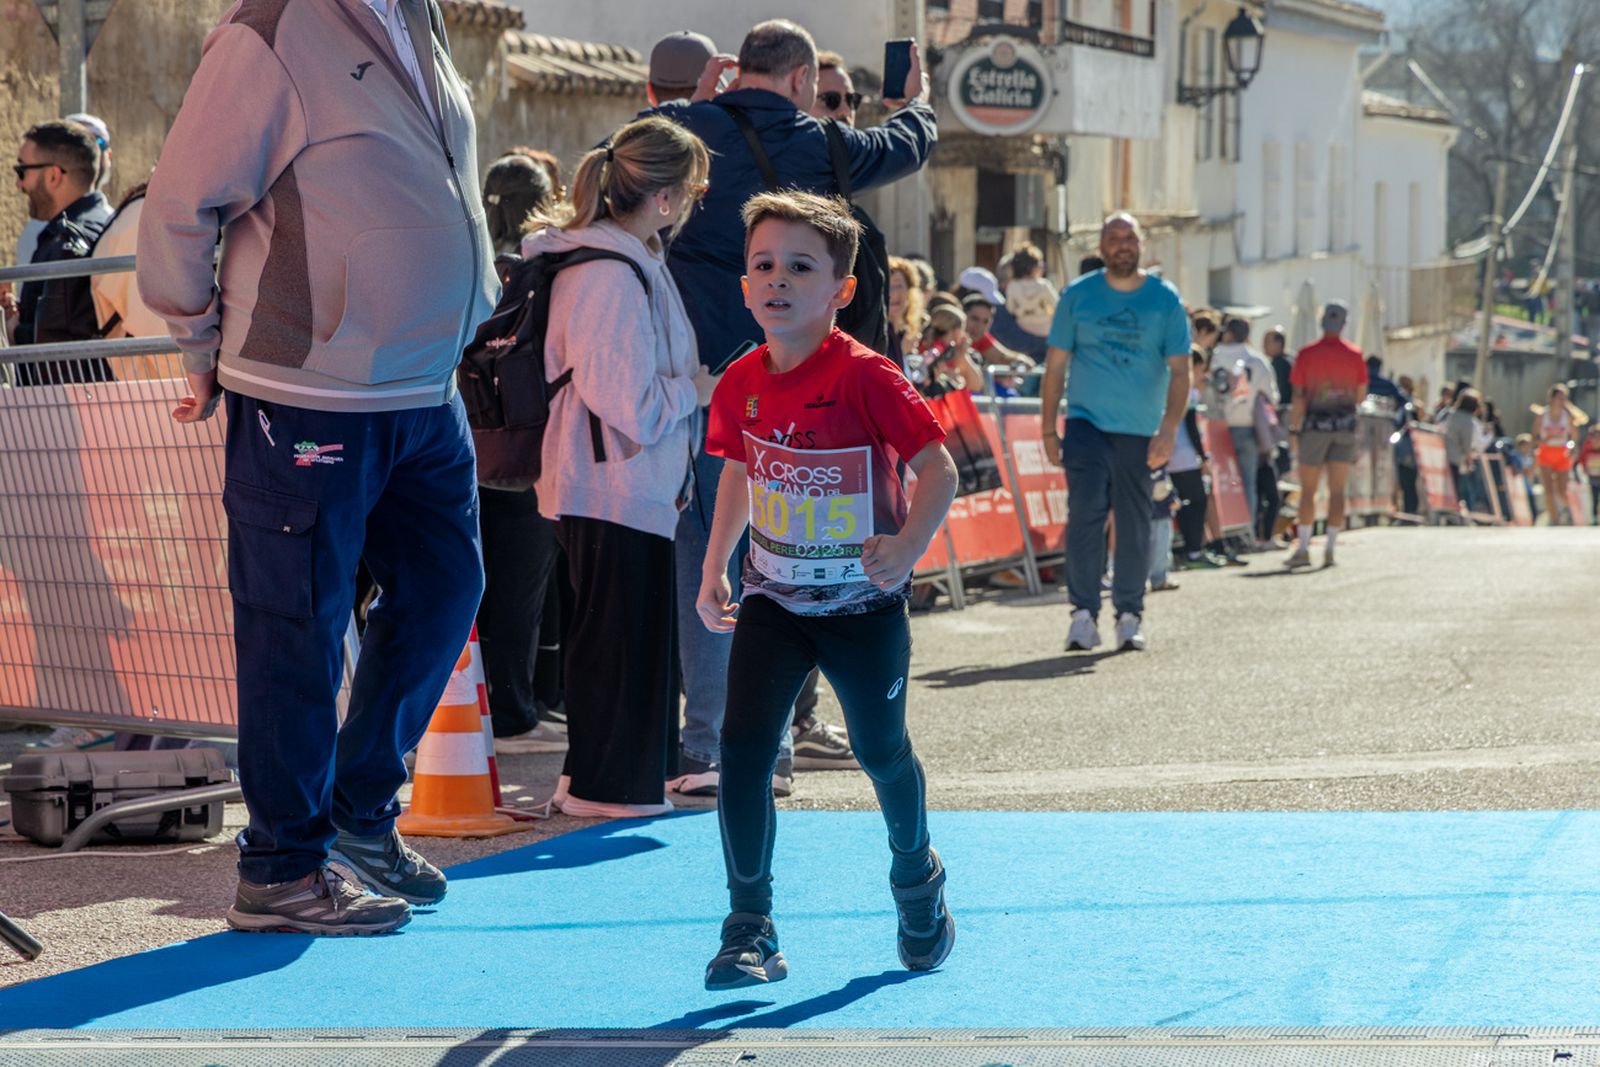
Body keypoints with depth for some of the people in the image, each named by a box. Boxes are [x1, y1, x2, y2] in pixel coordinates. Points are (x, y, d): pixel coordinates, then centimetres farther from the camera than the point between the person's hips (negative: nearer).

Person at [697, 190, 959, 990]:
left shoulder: (865, 377, -19)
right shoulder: (741, 384, -3)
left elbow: (937, 467, -19)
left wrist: (910, 544, -35)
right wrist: (713, 571, 14)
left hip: (864, 605, -3)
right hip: (774, 598, 3)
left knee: (880, 751, 14)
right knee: (743, 744, -12)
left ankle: (916, 874, 44)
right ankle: (750, 927, -4)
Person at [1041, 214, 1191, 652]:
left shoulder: (1165, 300, 2)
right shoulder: (1077, 296, 4)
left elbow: (1179, 371, -1)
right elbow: (1055, 365, 7)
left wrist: (1168, 430, -12)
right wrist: (1048, 429, 3)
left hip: (1140, 431, 1)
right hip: (1086, 422, -1)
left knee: (1134, 524, 5)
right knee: (1085, 512, -13)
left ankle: (1129, 615, 15)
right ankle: (1083, 613, -11)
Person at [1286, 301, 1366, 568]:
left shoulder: (1307, 355, -7)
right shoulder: (1354, 355, -1)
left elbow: (1299, 398, -8)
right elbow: (1360, 395, 5)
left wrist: (1294, 429, -3)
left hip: (1315, 425, -2)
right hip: (1345, 425, 2)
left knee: (1308, 490, 4)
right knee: (1337, 491, 4)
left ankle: (1303, 549, -2)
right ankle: (1330, 549, 1)